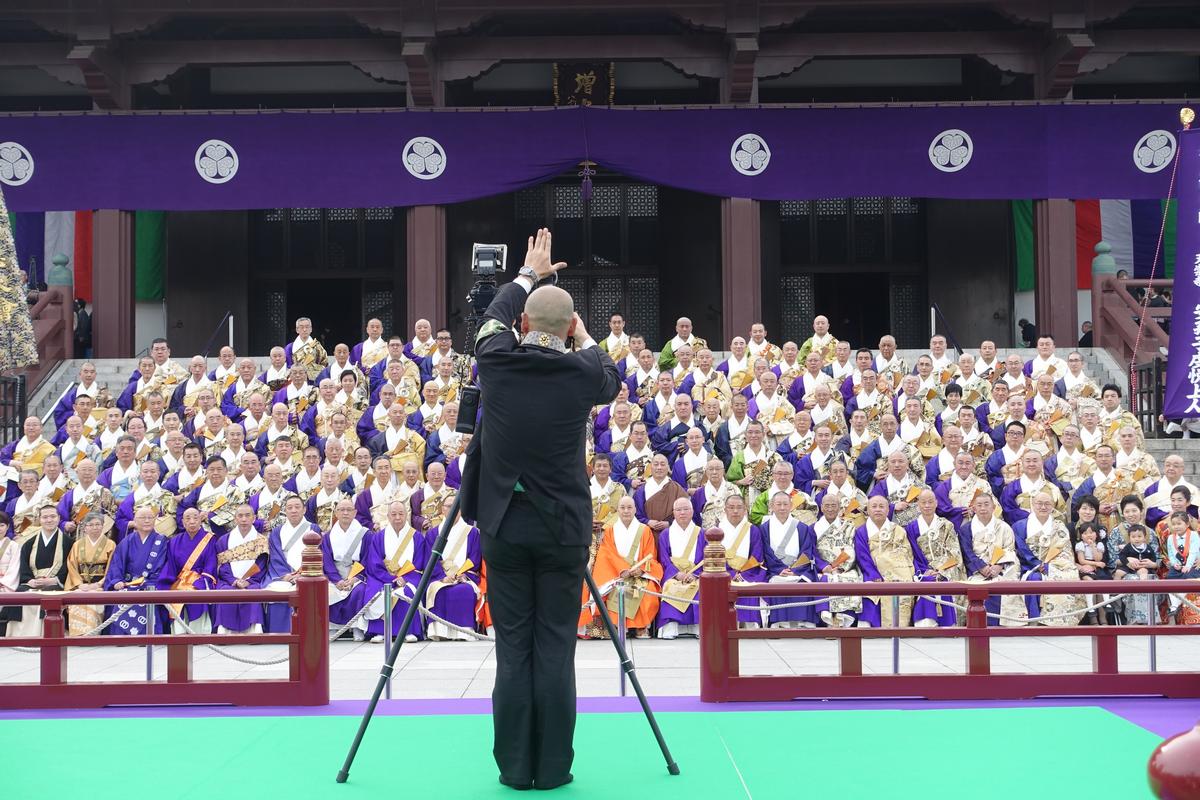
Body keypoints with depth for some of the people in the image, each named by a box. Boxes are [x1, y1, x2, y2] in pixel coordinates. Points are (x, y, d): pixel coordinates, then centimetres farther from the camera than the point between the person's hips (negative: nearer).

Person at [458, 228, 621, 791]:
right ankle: (553, 768, 9)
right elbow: (611, 381, 19)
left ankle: (515, 767, 11)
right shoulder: (582, 373, -6)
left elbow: (495, 315, 19)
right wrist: (585, 340, 32)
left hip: (504, 527, 1)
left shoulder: (496, 361, -4)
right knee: (555, 648, 4)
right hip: (562, 529, -1)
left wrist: (531, 273, 34)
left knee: (512, 648, 5)